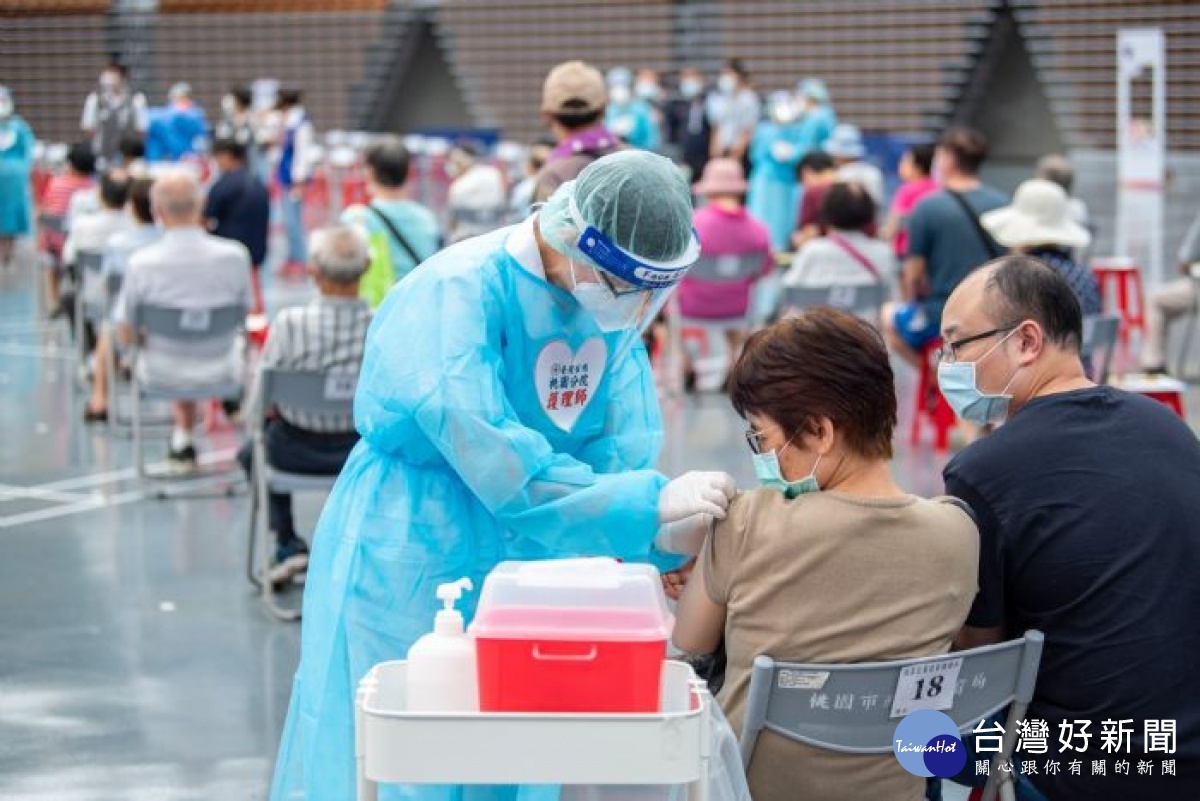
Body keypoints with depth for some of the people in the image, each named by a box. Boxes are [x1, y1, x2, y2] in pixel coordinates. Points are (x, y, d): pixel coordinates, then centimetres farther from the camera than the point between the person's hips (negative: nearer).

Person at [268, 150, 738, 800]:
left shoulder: (612, 296, -4)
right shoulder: (453, 295, -26)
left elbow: (621, 446, -5)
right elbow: (500, 465, -33)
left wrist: (658, 547, -23)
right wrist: (651, 503, -35)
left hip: (529, 562, 6)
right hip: (413, 567, -6)